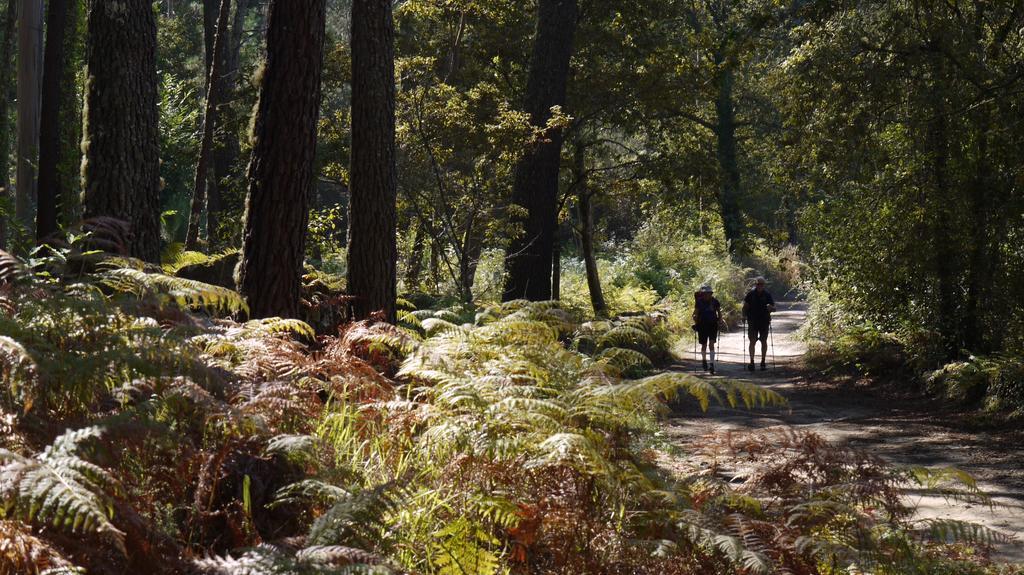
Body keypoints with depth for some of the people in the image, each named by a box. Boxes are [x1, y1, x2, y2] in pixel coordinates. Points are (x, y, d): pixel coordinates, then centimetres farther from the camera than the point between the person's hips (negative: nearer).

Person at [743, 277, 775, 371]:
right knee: (752, 341, -6)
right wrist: (744, 315, -5)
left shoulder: (767, 295, 0)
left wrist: (770, 308, -21)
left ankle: (763, 362, 15)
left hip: (764, 321, 1)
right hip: (753, 322, -1)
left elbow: (774, 308, 2)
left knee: (764, 341, 7)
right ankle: (751, 362, -7)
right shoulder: (751, 294, 1)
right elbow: (745, 306, 9)